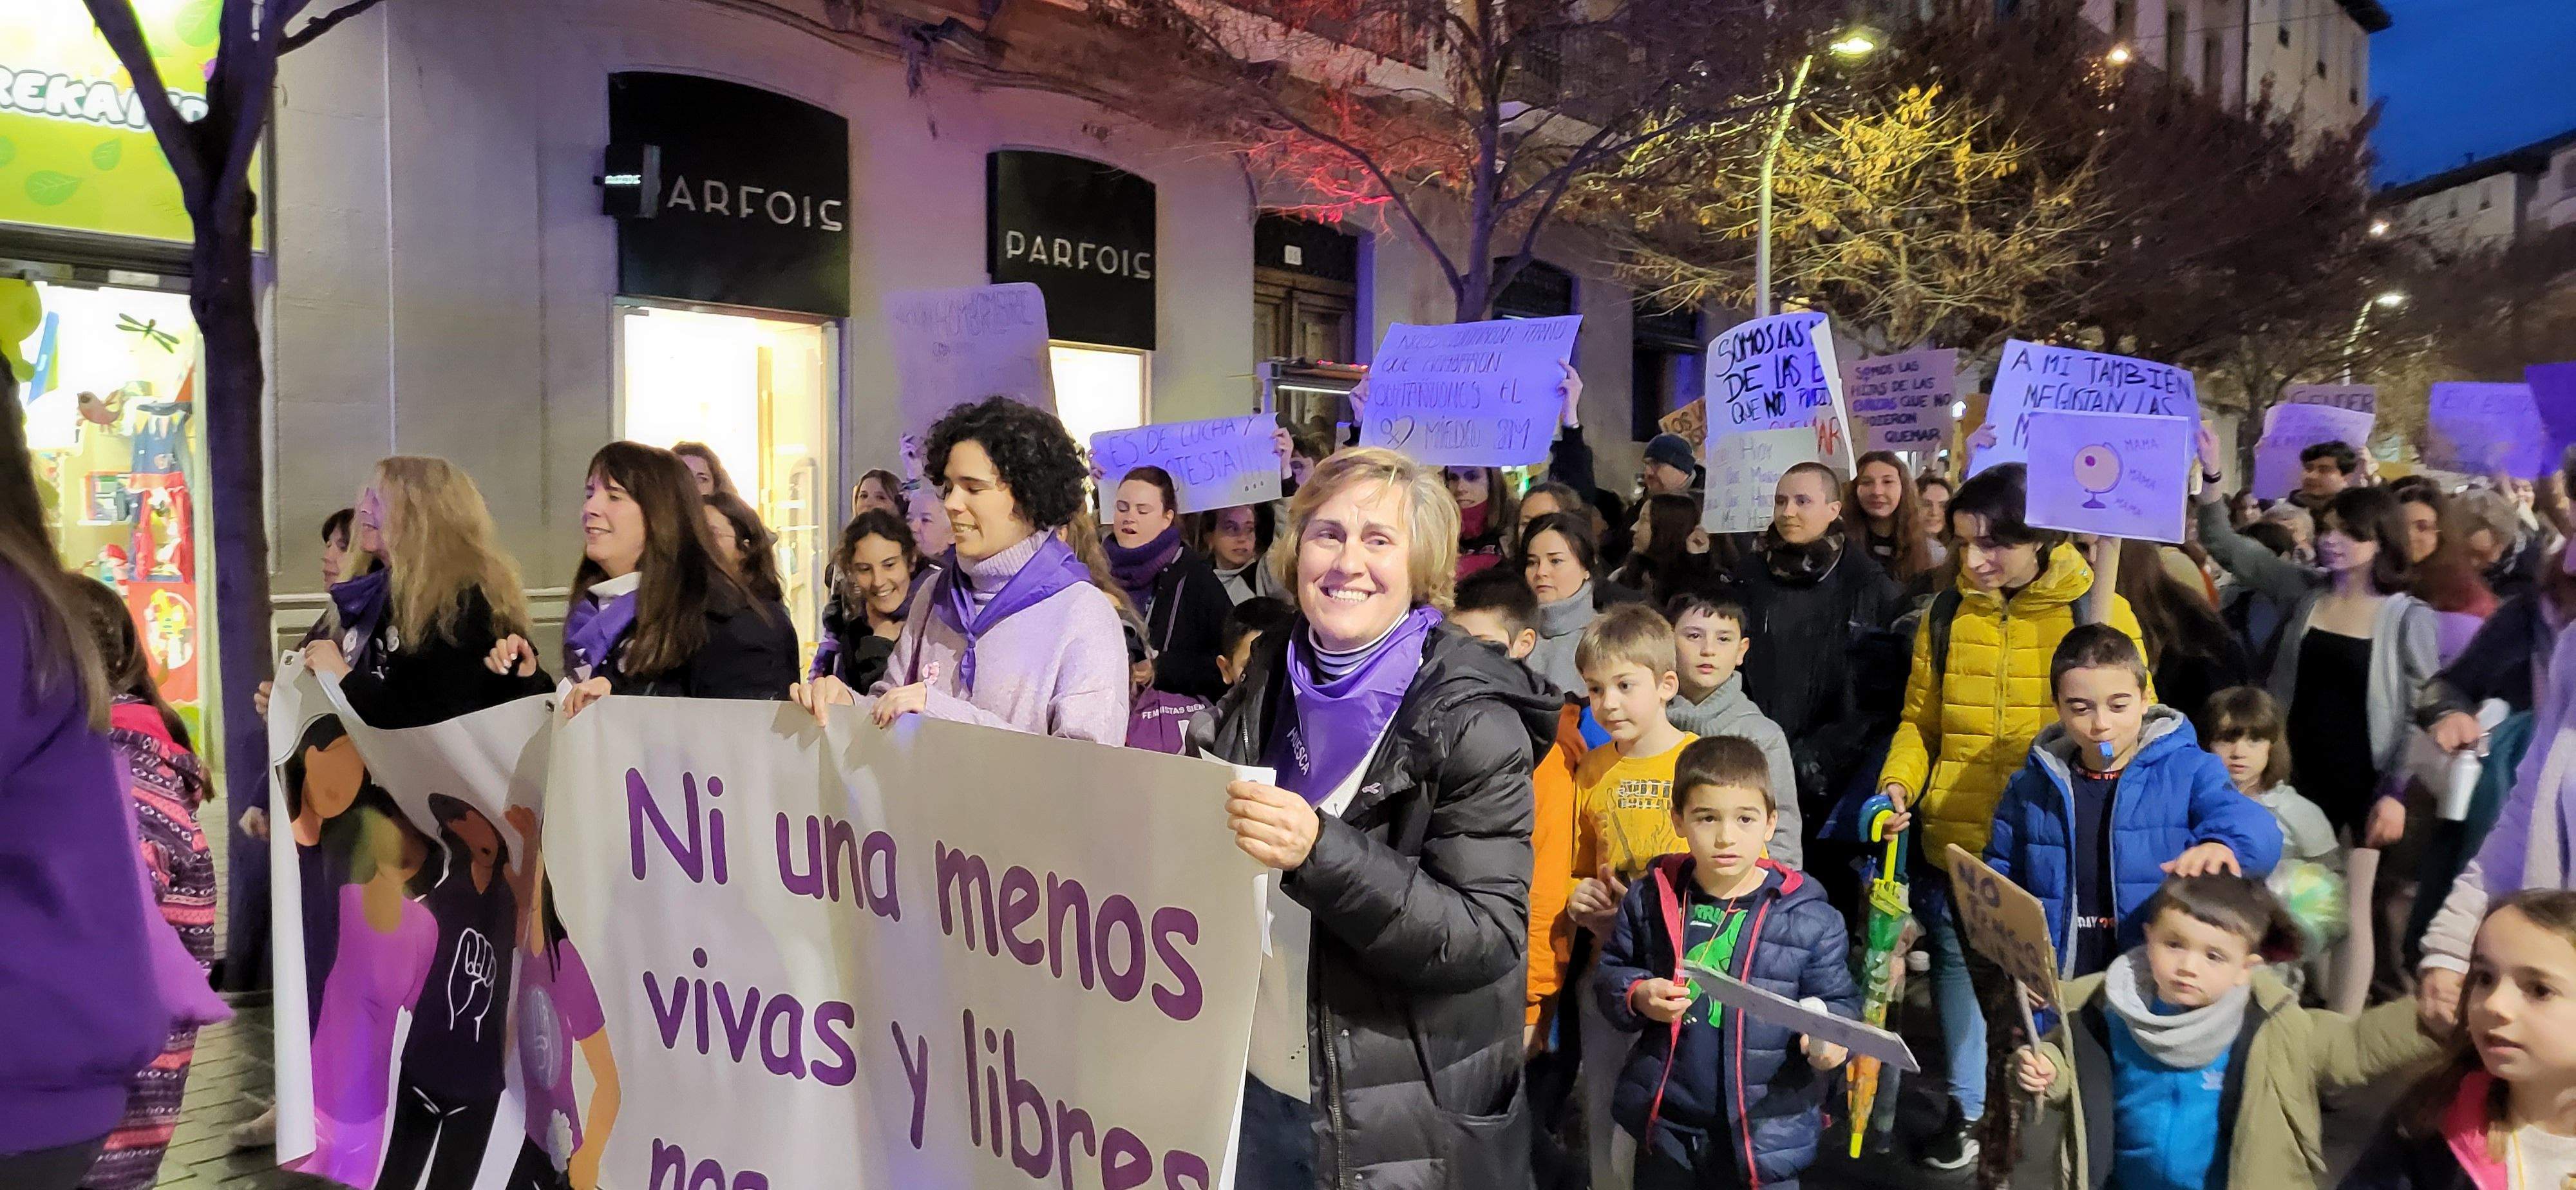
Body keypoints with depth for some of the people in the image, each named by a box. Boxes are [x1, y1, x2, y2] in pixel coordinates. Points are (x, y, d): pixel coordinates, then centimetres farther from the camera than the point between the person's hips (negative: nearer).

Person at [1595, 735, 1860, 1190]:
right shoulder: (1649, 900, -3)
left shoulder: (1810, 918, -9)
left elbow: (1837, 1000, -1)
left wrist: (1828, 1033, -22)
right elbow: (1610, 971, 8)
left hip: (1764, 1134, -2)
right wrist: (1637, 996, -12)